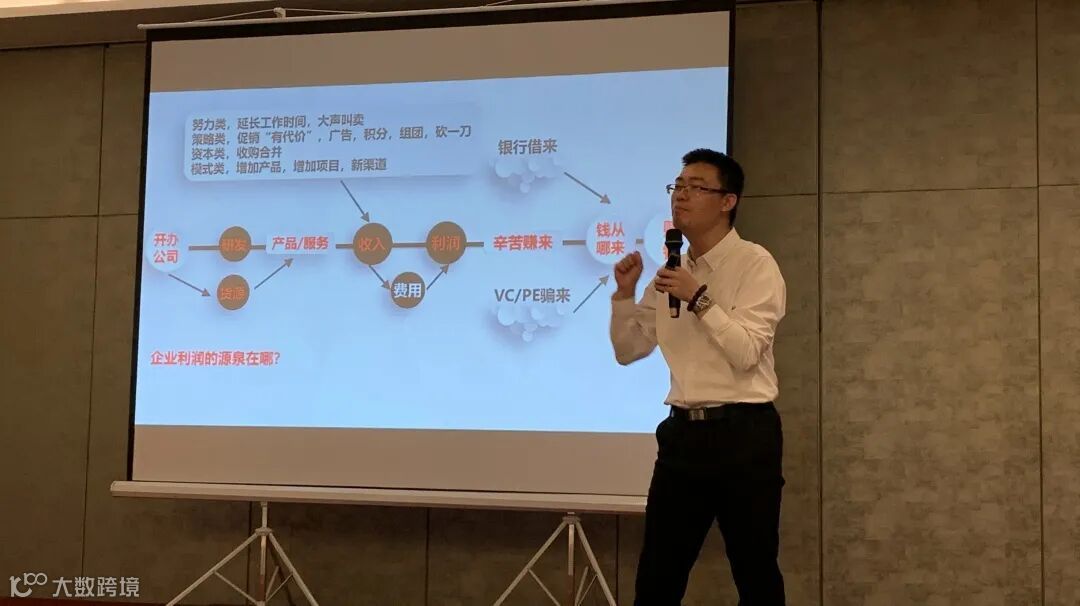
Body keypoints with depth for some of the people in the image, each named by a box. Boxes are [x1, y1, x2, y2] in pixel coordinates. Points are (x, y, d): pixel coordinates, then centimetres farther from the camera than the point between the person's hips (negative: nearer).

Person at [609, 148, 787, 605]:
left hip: (742, 433, -6)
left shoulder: (755, 264, -6)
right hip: (683, 432, 6)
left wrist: (700, 299, -21)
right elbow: (628, 351, 15)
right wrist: (625, 292, 2)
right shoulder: (671, 272, 13)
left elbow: (746, 352, -15)